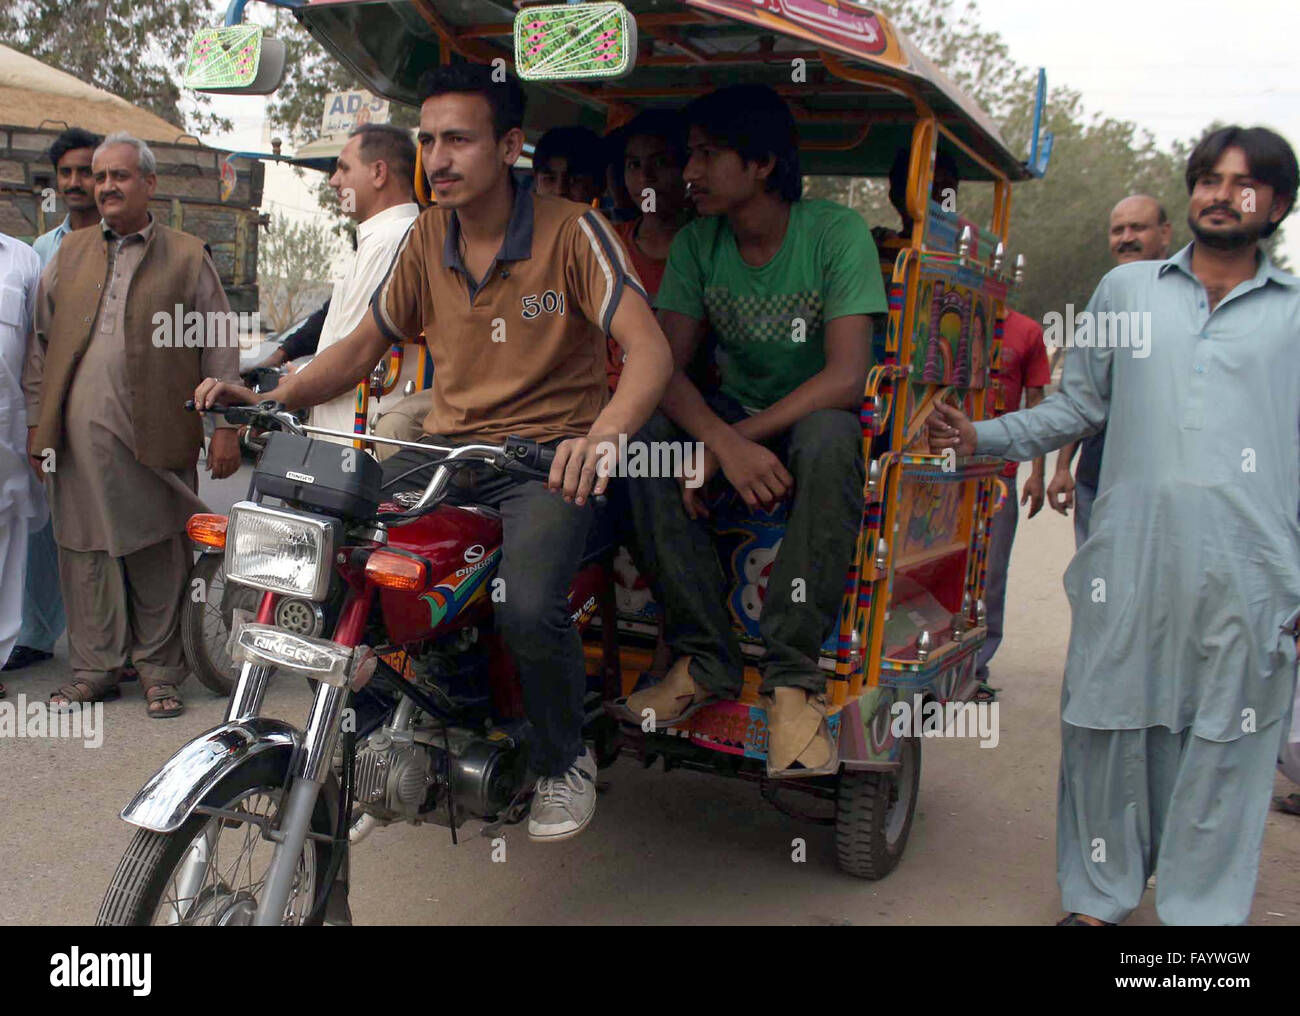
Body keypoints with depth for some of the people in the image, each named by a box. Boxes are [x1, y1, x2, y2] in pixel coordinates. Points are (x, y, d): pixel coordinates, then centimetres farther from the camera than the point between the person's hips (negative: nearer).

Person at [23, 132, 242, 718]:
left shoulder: (188, 257, 6)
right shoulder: (70, 253, 16)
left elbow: (219, 346, 3)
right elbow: (40, 341, 16)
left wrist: (224, 426, -4)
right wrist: (37, 424, 10)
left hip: (157, 438, -3)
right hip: (79, 435, 3)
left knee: (159, 558, 3)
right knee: (85, 553, 7)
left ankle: (160, 671, 15)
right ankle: (93, 668, 19)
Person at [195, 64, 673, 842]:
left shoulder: (572, 231, -8)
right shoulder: (427, 239, 9)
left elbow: (649, 348, -20)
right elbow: (364, 346, 15)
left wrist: (604, 434, -40)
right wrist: (269, 399, -1)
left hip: (549, 454, -5)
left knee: (529, 611, -31)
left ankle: (563, 758, 3)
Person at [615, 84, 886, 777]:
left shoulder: (838, 233, -14)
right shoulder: (696, 243, -2)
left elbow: (845, 377, -23)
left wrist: (738, 440, -31)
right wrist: (723, 442, -31)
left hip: (815, 416, -3)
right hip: (733, 418, 4)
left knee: (828, 439, -39)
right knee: (643, 435, -26)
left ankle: (793, 677, -32)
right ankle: (705, 660, -24)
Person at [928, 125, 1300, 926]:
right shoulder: (1126, 290, 15)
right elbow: (1078, 407, 18)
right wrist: (983, 437, 4)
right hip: (1130, 557, 1)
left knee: (1225, 744, 5)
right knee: (1108, 728, 7)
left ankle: (1202, 911, 22)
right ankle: (1099, 897, 24)